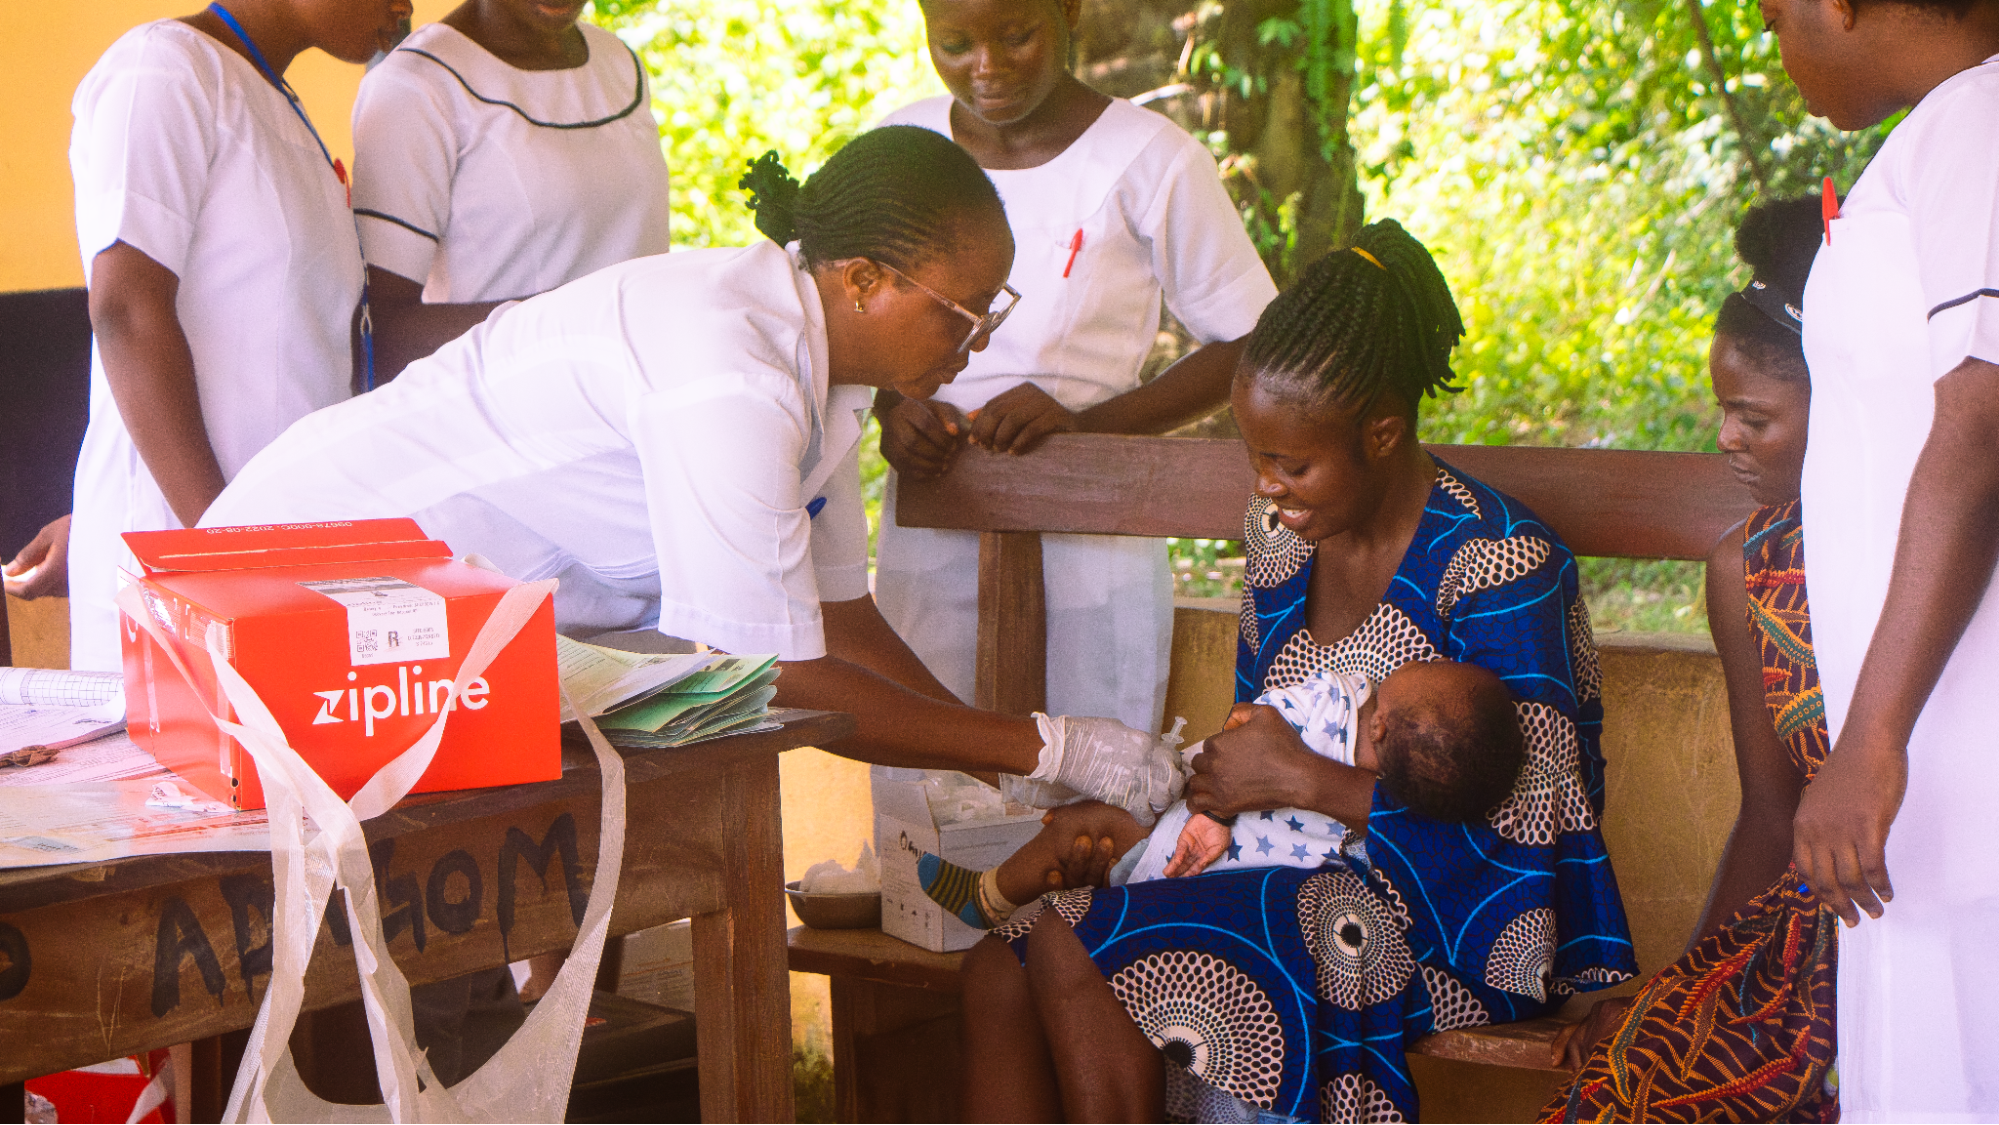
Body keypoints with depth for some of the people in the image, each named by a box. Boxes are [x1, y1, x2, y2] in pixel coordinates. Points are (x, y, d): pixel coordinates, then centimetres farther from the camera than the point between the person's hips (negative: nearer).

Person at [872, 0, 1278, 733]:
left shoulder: (1148, 162, -7)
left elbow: (1252, 343, -3)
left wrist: (1084, 423, -15)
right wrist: (890, 409, -3)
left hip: (1089, 546, -3)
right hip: (926, 554, 3)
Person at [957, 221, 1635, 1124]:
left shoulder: (1501, 568, -17)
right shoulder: (1278, 532, 7)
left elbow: (1525, 820, -21)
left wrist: (1301, 779, -18)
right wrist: (1216, 788, -5)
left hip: (1445, 927, -8)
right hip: (1306, 871, 8)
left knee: (1074, 954, -24)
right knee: (1000, 966, -13)